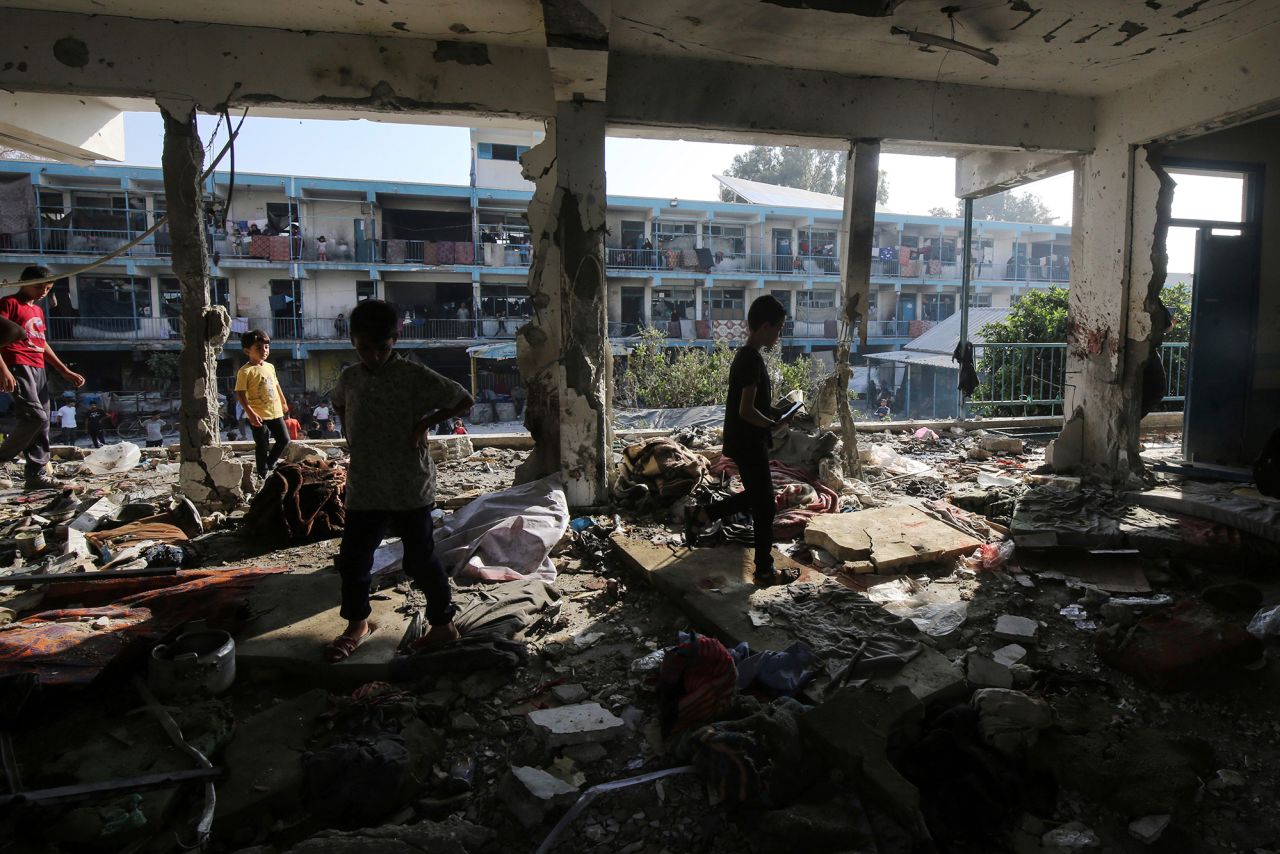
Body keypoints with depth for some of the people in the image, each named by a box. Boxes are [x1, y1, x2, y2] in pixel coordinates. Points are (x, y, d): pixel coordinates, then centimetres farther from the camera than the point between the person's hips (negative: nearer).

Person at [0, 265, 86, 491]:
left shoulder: (38, 310, 23)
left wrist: (66, 372, 22)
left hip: (37, 369, 8)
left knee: (42, 421, 3)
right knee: (35, 416, -19)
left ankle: (36, 474, 5)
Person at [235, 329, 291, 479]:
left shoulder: (270, 367, 8)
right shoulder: (245, 371, -13)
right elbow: (240, 394, -16)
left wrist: (284, 402, 27)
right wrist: (251, 413, -23)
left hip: (275, 412, 7)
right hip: (259, 416, -7)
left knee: (284, 439, 13)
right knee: (262, 446, 2)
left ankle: (269, 464, 32)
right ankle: (262, 474, 14)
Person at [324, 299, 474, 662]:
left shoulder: (415, 376, -11)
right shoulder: (349, 378, 5)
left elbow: (463, 399, -8)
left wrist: (425, 423, -13)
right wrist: (350, 433, 13)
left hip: (411, 489, -5)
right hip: (363, 491, 5)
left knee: (420, 559, 4)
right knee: (352, 558, 10)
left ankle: (443, 623, 22)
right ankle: (357, 624, 33)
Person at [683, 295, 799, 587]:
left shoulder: (744, 355, 9)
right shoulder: (753, 359, -21)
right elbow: (746, 410, -26)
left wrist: (771, 415, 9)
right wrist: (774, 425, -12)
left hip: (744, 442, 10)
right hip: (750, 445, -10)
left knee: (754, 496, 23)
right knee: (765, 507, 2)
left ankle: (699, 515, 25)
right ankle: (765, 571, 15)